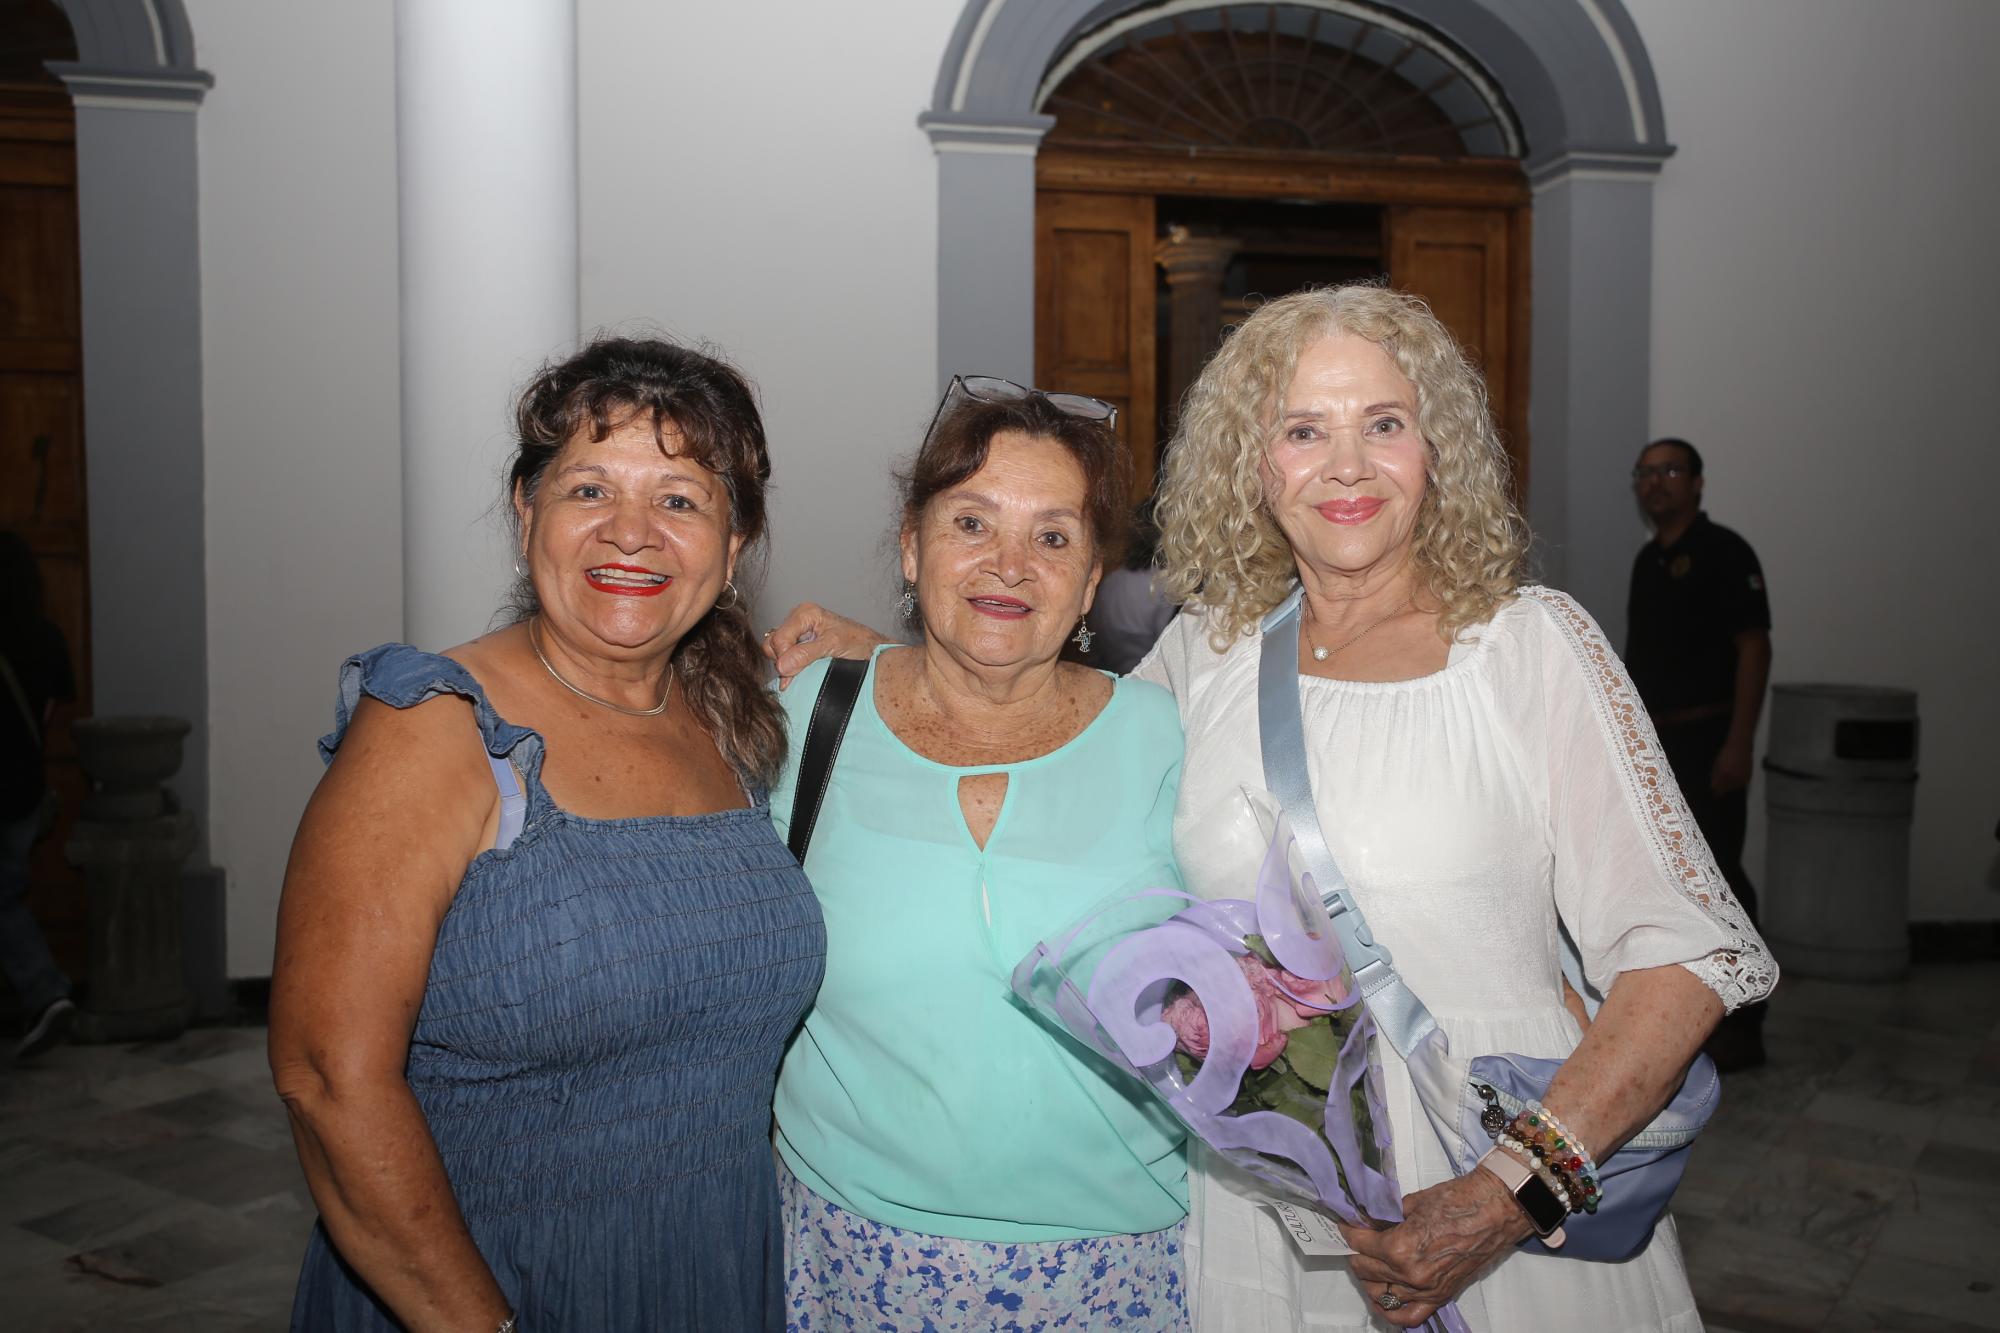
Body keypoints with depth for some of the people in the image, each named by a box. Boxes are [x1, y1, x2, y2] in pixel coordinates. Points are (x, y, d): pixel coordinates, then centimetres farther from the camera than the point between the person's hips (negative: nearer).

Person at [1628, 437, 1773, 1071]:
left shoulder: (1723, 552, -9)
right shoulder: (1648, 559, 15)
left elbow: (1754, 648, -14)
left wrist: (1738, 745, -20)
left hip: (1707, 744, -8)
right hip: (1653, 744, 8)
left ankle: (1739, 1026, 1)